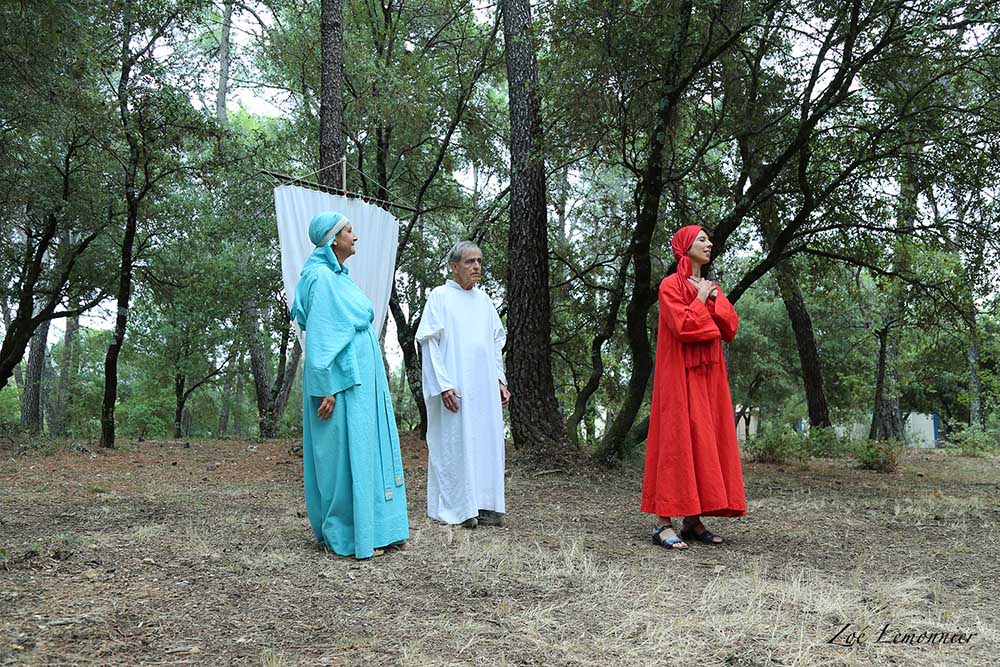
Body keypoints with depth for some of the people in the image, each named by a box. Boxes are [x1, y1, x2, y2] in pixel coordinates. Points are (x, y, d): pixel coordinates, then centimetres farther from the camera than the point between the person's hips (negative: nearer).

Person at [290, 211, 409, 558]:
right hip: (341, 380, -10)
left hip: (361, 379, 10)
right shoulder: (321, 277, -12)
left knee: (367, 448, 12)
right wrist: (326, 388, -21)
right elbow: (319, 336, -17)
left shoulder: (338, 277, 17)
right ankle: (344, 534, 4)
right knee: (345, 452, -5)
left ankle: (372, 526, 20)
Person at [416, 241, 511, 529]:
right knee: (455, 442, -2)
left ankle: (484, 505, 14)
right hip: (454, 387, -6)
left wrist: (500, 380, 9)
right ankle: (457, 508, 7)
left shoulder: (484, 299, 14)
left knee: (486, 440, 6)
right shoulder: (440, 296, -3)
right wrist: (443, 384, -16)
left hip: (485, 387, 6)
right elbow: (429, 343, -8)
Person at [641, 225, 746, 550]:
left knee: (705, 442, 4)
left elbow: (731, 328, 9)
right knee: (677, 441, -11)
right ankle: (663, 522, -9)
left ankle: (693, 520, 9)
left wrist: (714, 300, -2)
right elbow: (683, 326, -19)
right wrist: (700, 300, -7)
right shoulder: (671, 285, -5)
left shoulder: (711, 287, 18)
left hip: (708, 375, 8)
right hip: (680, 374, -8)